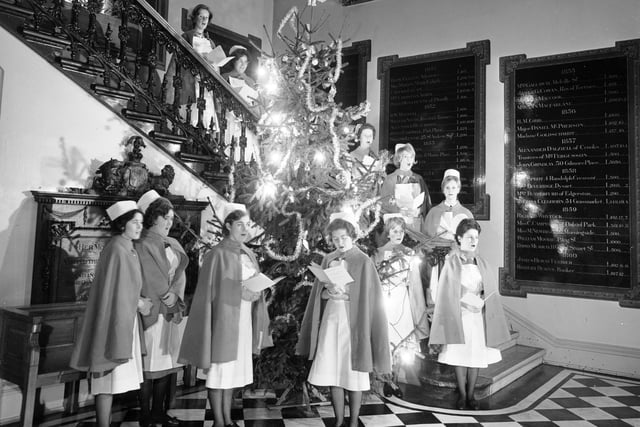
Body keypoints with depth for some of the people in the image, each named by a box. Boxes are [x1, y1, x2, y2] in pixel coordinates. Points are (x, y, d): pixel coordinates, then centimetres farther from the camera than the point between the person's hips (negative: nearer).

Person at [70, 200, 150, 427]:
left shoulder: (129, 249, 11)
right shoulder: (117, 249, -17)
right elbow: (114, 290, -18)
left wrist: (138, 301, 2)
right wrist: (139, 302, -6)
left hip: (124, 319, 9)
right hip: (114, 319, -9)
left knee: (113, 378, 14)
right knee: (109, 377, -2)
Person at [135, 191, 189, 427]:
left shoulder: (173, 244, 16)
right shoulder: (143, 244, -6)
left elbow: (180, 273, 9)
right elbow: (147, 280, -11)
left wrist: (175, 294, -6)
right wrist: (166, 297, -7)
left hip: (171, 311, 7)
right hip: (152, 310, -6)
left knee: (166, 361, 9)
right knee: (150, 362, -2)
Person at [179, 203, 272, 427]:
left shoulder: (249, 255, 10)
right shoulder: (217, 254, -10)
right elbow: (210, 291, -11)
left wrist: (255, 294, -3)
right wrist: (240, 292, -20)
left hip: (243, 319, 6)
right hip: (223, 318, -6)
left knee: (233, 368, 13)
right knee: (219, 369, 1)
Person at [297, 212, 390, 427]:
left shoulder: (363, 262, -6)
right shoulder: (328, 260, 7)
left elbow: (367, 297, -7)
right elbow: (320, 293, 9)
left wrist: (345, 295, -20)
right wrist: (329, 293, -12)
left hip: (353, 323, -4)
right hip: (331, 321, 4)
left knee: (353, 373, 3)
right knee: (331, 372, 5)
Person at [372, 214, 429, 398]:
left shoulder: (409, 254, 7)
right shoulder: (378, 253, 2)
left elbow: (414, 282, 9)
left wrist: (418, 307, 6)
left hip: (402, 299, 2)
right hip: (384, 299, -2)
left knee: (400, 341, 4)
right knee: (386, 340, -4)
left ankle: (393, 381, 18)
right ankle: (389, 381, 9)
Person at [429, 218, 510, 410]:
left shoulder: (481, 263, 7)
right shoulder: (452, 263, -3)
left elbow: (490, 292, 8)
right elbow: (447, 294, -4)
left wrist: (478, 302, -10)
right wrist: (474, 299, -12)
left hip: (478, 317, 3)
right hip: (459, 316, -3)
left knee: (476, 357, 5)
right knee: (459, 356, 2)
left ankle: (471, 394, 17)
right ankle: (462, 395, 14)